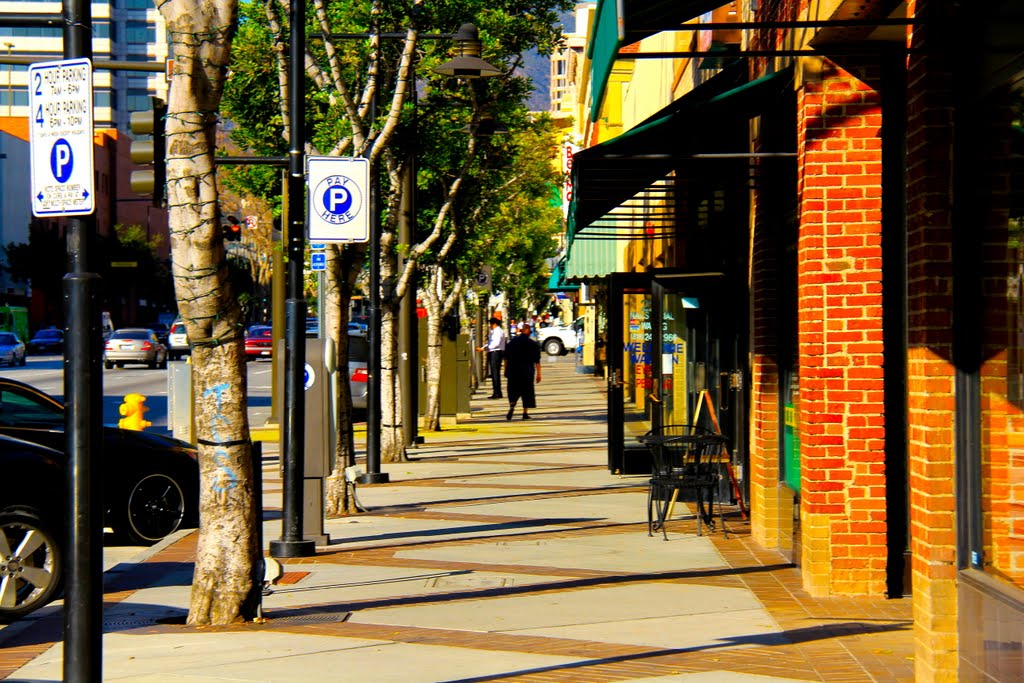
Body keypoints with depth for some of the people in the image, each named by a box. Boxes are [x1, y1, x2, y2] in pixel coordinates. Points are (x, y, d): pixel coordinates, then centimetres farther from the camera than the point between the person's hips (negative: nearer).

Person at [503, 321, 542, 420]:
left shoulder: (511, 342, 3)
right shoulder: (533, 344, -4)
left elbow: (506, 358, 5)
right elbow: (537, 361, -5)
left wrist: (506, 370, 14)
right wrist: (538, 374, 0)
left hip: (513, 371, 2)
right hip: (527, 372, -2)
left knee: (513, 391, 9)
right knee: (527, 391, 7)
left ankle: (512, 406, -17)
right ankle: (525, 413, 5)